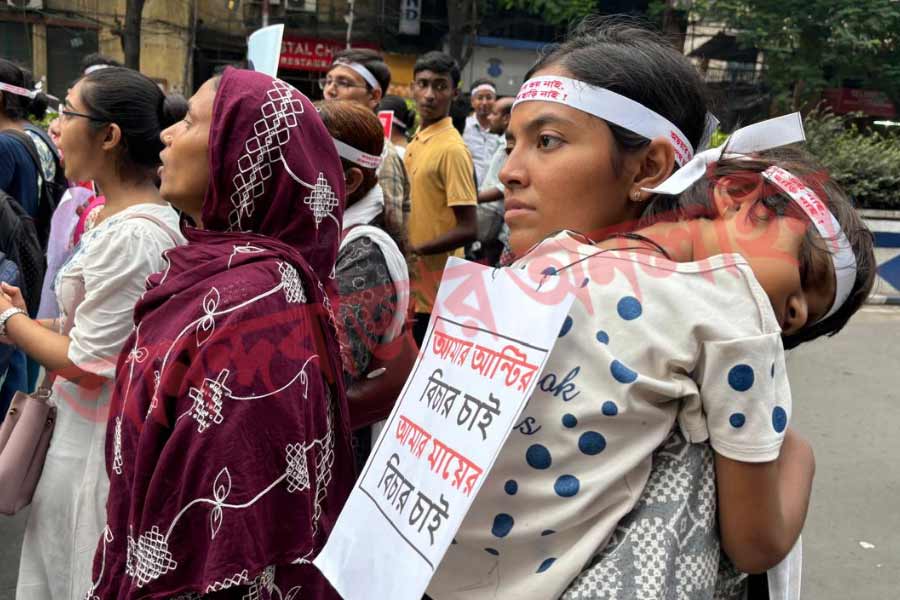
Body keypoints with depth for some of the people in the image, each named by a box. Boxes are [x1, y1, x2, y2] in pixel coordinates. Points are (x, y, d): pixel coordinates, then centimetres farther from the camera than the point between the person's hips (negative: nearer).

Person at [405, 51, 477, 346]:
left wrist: (413, 250, -17)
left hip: (435, 291, -8)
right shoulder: (418, 140, 9)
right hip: (414, 282, 8)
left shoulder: (452, 148, -17)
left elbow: (467, 230, -20)